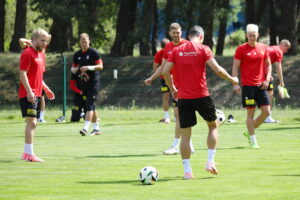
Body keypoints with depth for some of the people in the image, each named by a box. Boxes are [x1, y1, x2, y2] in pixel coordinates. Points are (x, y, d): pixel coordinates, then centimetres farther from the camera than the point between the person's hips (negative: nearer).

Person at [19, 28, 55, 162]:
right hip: (29, 94, -10)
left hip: (36, 94, 10)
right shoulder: (28, 53, -10)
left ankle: (27, 153, 16)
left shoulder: (40, 54, 18)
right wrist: (29, 91, -25)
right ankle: (29, 154, -15)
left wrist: (46, 89, 23)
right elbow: (23, 74, -17)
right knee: (31, 122, -13)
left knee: (32, 123, 11)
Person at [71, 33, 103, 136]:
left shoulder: (93, 52, -7)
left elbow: (100, 66, -10)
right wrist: (74, 69, -6)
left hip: (94, 82, -6)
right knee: (91, 107, 12)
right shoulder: (77, 54, 11)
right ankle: (96, 128, 20)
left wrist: (89, 67, -24)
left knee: (89, 105, -14)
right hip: (84, 83, 6)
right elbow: (73, 67, 18)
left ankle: (85, 128, -23)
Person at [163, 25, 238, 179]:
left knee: (185, 134, 7)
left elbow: (165, 71, 0)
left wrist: (172, 89, 13)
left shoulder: (176, 51, 6)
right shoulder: (203, 49, -2)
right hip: (201, 96, -2)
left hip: (183, 97, 2)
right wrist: (232, 80, 5)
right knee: (213, 126, 18)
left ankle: (187, 170, 3)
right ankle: (210, 162, 7)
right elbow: (217, 69, -10)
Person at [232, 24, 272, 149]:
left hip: (261, 85, 4)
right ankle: (253, 141, 3)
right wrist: (235, 84, -11)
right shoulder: (241, 49, -3)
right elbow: (235, 67, -3)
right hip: (247, 85, -4)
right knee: (251, 112, -4)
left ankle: (249, 132, 18)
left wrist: (267, 79, 2)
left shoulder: (263, 48, 8)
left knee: (266, 111, -1)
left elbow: (268, 65, 17)